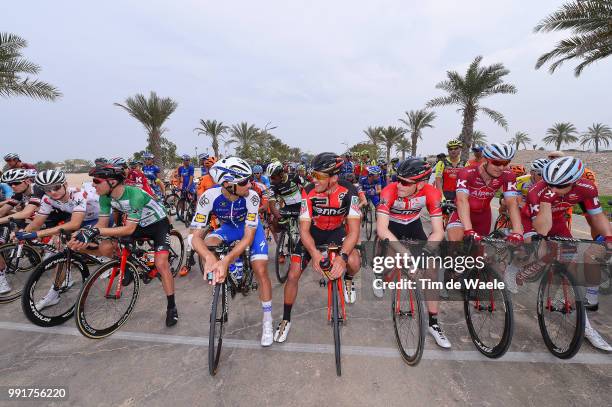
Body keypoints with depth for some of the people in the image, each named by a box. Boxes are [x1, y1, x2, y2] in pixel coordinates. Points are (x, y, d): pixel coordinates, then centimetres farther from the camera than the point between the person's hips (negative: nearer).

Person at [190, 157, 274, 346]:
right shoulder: (209, 197, -32)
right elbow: (196, 236, -32)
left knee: (260, 271, -14)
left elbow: (248, 236, -33)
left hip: (250, 228, -2)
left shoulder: (252, 196, -35)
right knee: (206, 246, -27)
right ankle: (223, 278, 3)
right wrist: (209, 257, -53)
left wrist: (226, 260, -48)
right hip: (228, 228, 2)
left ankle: (267, 321, 6)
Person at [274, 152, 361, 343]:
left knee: (354, 262, -27)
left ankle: (348, 280, 13)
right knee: (293, 274, -7)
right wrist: (314, 252, -45)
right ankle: (286, 319, 17)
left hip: (337, 231, 0)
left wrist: (342, 256, -45)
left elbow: (354, 230, -29)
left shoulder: (348, 191, -27)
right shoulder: (309, 192, -27)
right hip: (312, 232, 0)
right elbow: (304, 229, -26)